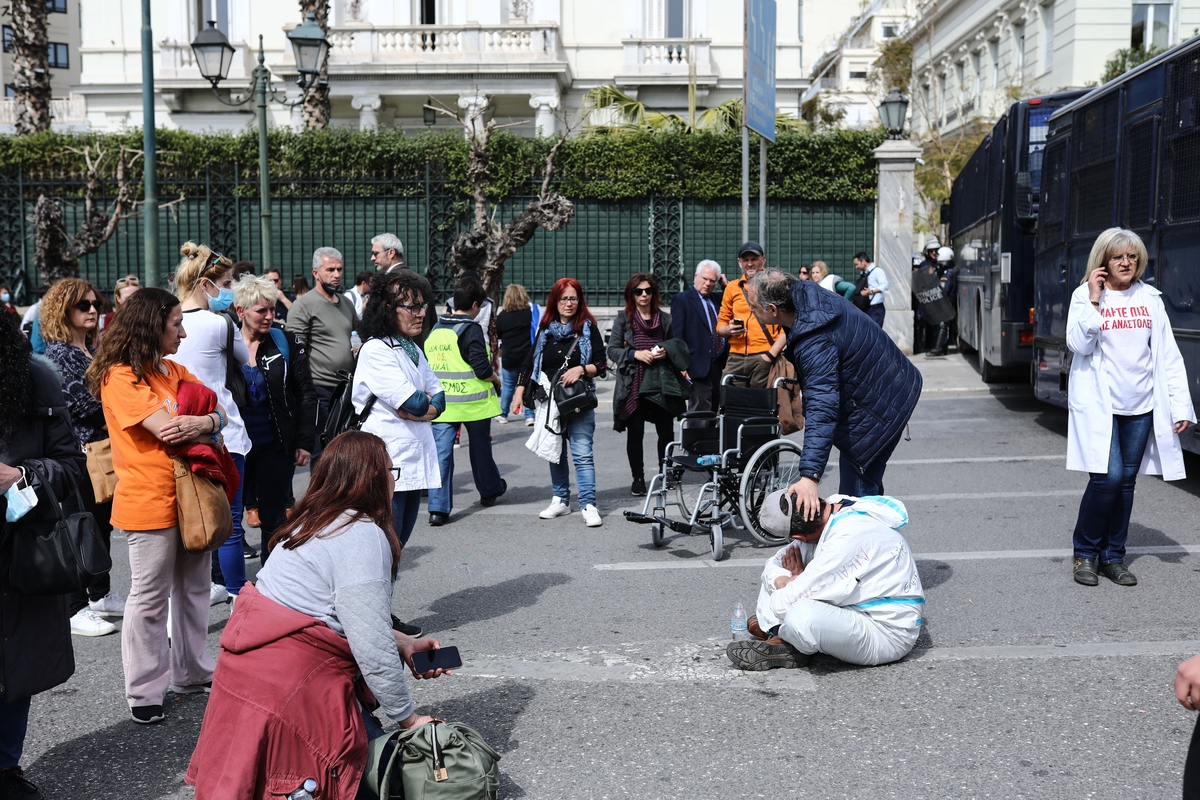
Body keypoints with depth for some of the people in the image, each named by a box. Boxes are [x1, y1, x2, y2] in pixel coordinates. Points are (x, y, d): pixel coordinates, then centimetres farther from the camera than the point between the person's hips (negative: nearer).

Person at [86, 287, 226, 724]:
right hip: (150, 501, -8)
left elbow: (219, 415, 4)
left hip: (190, 494, 8)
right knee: (150, 597, 1)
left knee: (194, 588, 15)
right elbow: (167, 430, -23)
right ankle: (144, 692, 13)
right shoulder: (121, 376, -14)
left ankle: (192, 672, 29)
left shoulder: (175, 371, 11)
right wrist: (210, 422, -7)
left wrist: (205, 422, -19)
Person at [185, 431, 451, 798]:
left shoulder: (315, 520, 14)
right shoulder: (364, 536, -15)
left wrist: (402, 643, 11)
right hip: (290, 683, -9)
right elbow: (371, 647, -18)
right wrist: (409, 717, -8)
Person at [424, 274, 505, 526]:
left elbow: (428, 365, 14)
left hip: (442, 402, 4)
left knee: (441, 452, 1)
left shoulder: (435, 329, 8)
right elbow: (482, 369, -18)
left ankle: (438, 508, -6)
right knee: (480, 447, 16)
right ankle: (489, 490, 37)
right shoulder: (471, 330, -13)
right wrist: (496, 380, 1)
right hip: (473, 401, -4)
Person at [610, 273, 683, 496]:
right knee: (635, 433, 4)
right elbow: (612, 350, -1)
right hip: (633, 384, -2)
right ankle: (638, 478, 15)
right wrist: (635, 354, -16)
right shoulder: (623, 318, 2)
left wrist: (666, 353, -5)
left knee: (666, 431, 1)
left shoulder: (665, 319, 9)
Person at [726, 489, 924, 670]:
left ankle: (781, 641, -5)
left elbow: (783, 603, -28)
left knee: (801, 616, -38)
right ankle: (779, 636, -5)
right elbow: (774, 563, 5)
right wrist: (783, 583, -16)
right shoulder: (836, 512, -2)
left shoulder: (848, 538, -30)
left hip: (887, 632, -10)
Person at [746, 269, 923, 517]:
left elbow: (822, 409, -43)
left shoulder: (815, 344, -36)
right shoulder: (808, 292, -6)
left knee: (857, 491, -7)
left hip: (878, 409, -11)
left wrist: (809, 476, -49)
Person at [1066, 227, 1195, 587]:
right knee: (1107, 477, -13)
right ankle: (1085, 553, 6)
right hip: (1099, 403, -4)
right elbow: (1078, 344, -12)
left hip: (1141, 406, 4)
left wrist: (1180, 405, 3)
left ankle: (1113, 556, 20)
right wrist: (1094, 301, -16)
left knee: (1126, 481, 8)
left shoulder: (1150, 298, 9)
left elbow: (1168, 355, 8)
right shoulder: (1085, 295, 0)